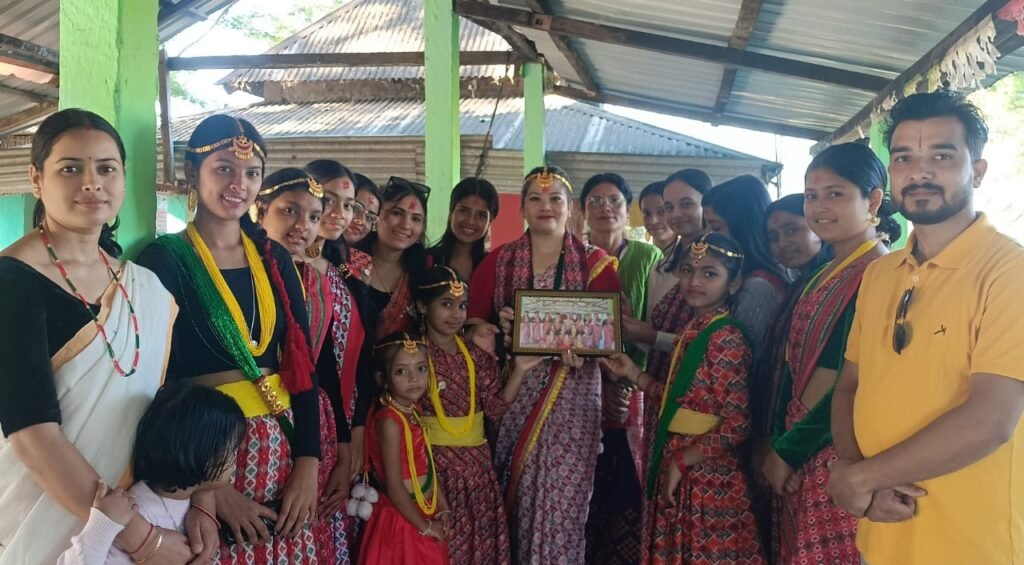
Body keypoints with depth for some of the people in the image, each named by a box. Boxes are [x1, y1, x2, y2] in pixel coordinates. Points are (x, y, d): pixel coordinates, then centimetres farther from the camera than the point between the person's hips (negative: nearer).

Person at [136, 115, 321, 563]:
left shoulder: (274, 259, 7)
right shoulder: (163, 261, -6)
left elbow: (302, 363, 5)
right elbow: (160, 386, -10)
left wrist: (308, 463, -4)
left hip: (282, 448, 4)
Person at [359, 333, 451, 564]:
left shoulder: (412, 413, 4)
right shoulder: (389, 421, -21)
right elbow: (394, 487, -22)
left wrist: (443, 509, 5)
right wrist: (424, 526, -13)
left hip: (425, 517, 8)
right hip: (402, 522, -8)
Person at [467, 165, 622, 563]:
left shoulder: (595, 262, 3)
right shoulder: (497, 261, 8)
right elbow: (472, 320, 6)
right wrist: (498, 329, -14)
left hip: (571, 395, -1)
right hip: (512, 392, 2)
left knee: (561, 496, -4)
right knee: (515, 497, 4)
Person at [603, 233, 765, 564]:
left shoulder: (725, 339, -18)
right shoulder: (692, 331, 8)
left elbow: (736, 426, -21)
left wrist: (680, 462, -16)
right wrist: (633, 373, 8)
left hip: (706, 478, -8)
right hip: (676, 473, 8)